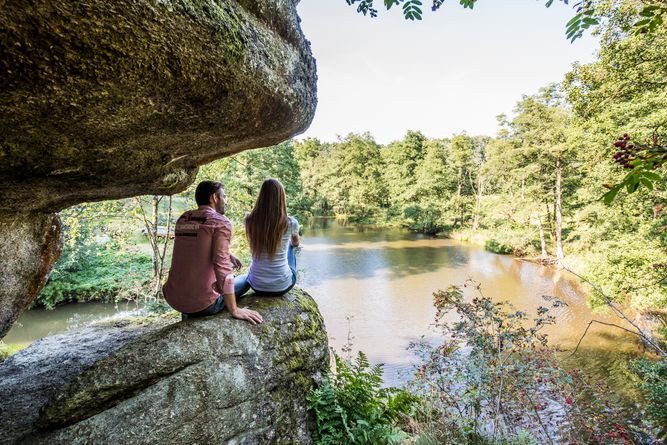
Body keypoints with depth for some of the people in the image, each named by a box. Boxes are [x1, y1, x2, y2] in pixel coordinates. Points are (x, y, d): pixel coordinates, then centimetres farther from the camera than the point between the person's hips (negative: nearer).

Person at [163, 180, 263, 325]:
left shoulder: (183, 219, 7)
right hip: (202, 304, -6)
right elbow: (222, 268, -22)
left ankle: (190, 314, 30)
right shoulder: (221, 222, -13)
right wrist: (234, 310, -18)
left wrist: (226, 255, 15)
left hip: (173, 299, 6)